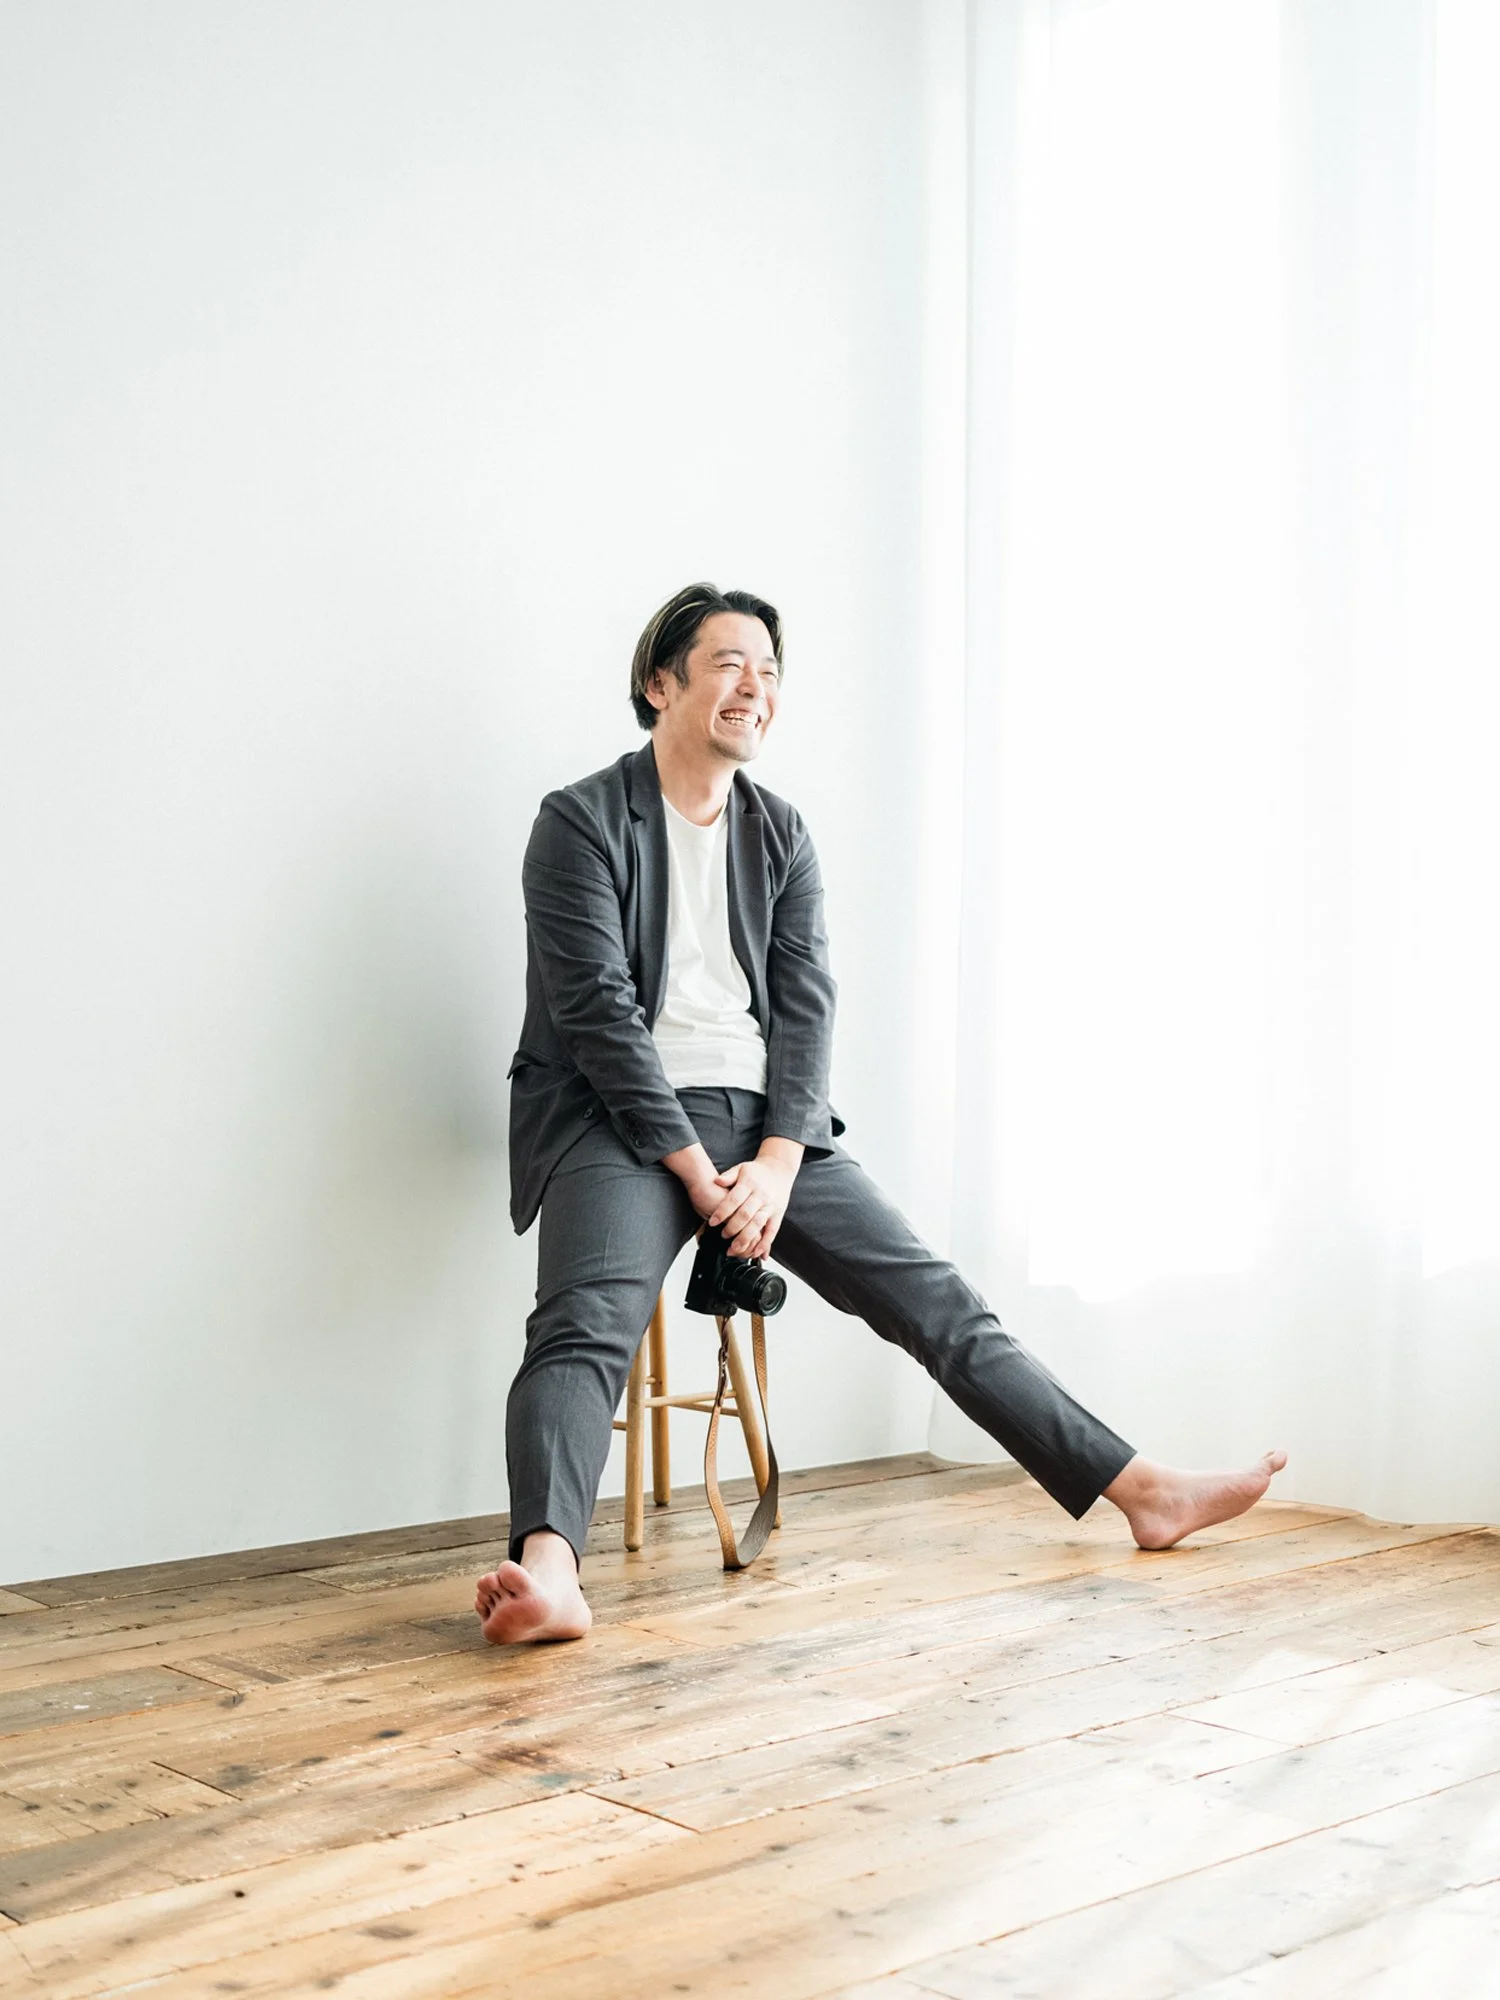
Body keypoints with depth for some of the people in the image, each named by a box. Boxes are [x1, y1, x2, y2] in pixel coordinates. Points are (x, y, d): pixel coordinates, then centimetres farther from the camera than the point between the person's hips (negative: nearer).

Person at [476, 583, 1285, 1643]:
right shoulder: (581, 822, -1)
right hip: (623, 1119, -5)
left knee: (934, 1297, -1)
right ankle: (549, 1571, -50)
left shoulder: (782, 835, 16)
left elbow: (805, 1003, 6)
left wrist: (777, 1161, -10)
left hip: (765, 1122, 5)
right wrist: (695, 1170, -16)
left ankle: (1140, 1489, 1)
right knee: (585, 1325, -31)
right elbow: (597, 1009, -10)